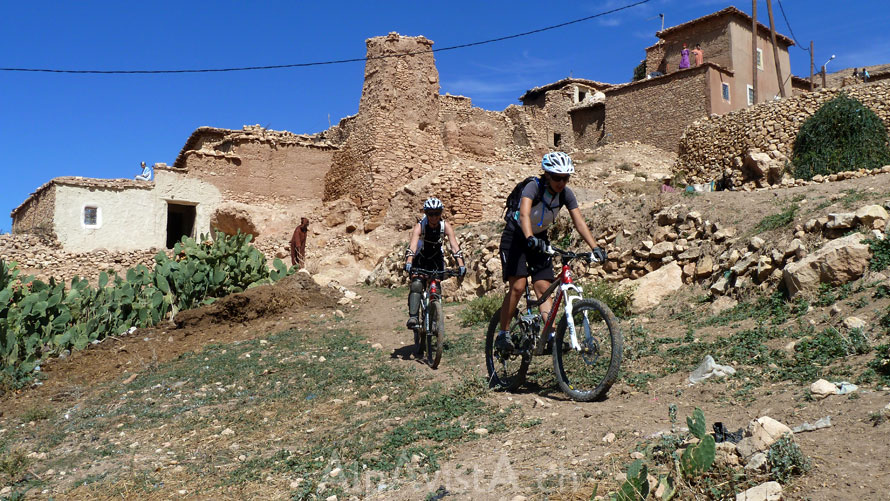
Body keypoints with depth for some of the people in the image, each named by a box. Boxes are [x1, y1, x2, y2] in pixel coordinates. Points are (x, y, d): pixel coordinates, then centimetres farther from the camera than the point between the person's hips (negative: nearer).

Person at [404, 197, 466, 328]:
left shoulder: (445, 226, -21)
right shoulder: (420, 226, -25)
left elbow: (454, 246, -29)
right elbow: (412, 246, -39)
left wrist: (461, 265, -42)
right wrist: (408, 263, -55)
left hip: (436, 259, 2)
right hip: (420, 258, -2)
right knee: (416, 284, -23)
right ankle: (413, 316, -26)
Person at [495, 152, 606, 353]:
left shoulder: (566, 194, -11)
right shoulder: (533, 187, -27)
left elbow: (579, 222, -14)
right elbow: (524, 214, -43)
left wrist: (595, 248, -26)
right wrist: (530, 238, -61)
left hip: (540, 237, 5)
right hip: (516, 236, -5)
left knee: (544, 287, -5)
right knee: (518, 286, -16)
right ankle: (502, 334, -6)